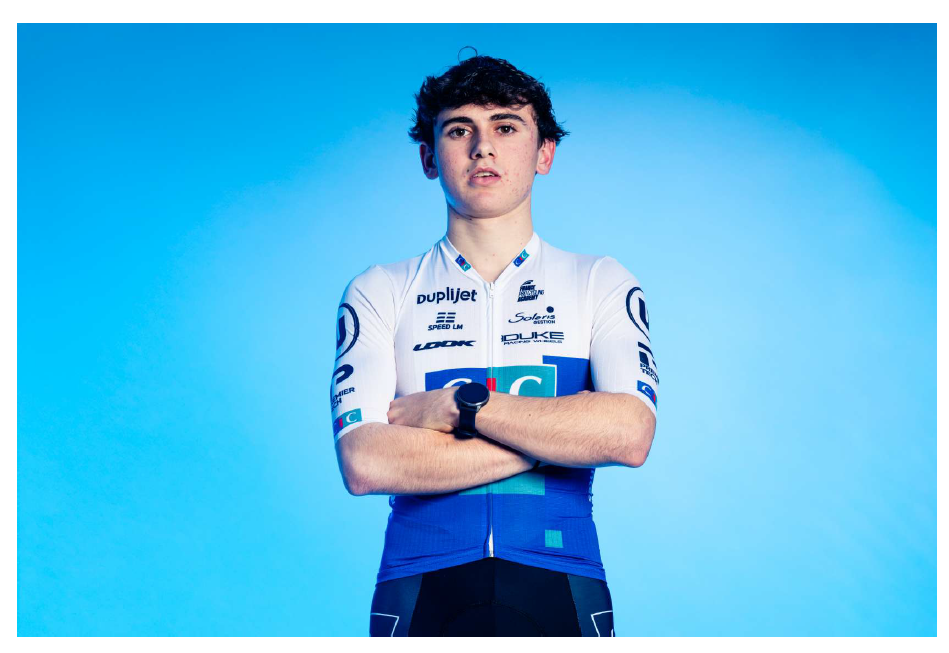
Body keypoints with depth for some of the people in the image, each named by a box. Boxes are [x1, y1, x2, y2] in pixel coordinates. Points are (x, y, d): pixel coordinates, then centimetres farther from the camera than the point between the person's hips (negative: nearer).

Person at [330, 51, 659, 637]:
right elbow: (364, 463, -10)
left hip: (560, 588, 1)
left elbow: (630, 434, -10)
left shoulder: (601, 282, 7)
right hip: (422, 590, 0)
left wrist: (459, 406, -10)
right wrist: (565, 434, -10)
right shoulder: (378, 293, 5)